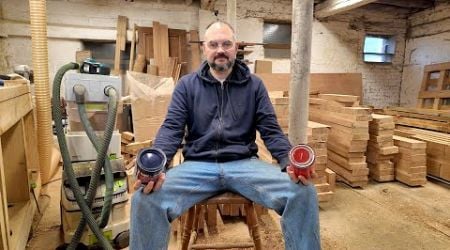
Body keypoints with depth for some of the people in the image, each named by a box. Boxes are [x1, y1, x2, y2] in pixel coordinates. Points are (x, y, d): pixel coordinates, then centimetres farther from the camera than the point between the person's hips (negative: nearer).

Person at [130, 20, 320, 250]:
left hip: (244, 163, 1)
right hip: (198, 164, 0)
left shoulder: (254, 85, 10)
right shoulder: (186, 85, 9)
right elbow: (171, 129, 0)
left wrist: (289, 162, -15)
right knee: (145, 199, -26)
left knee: (304, 193, -23)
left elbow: (271, 130, 6)